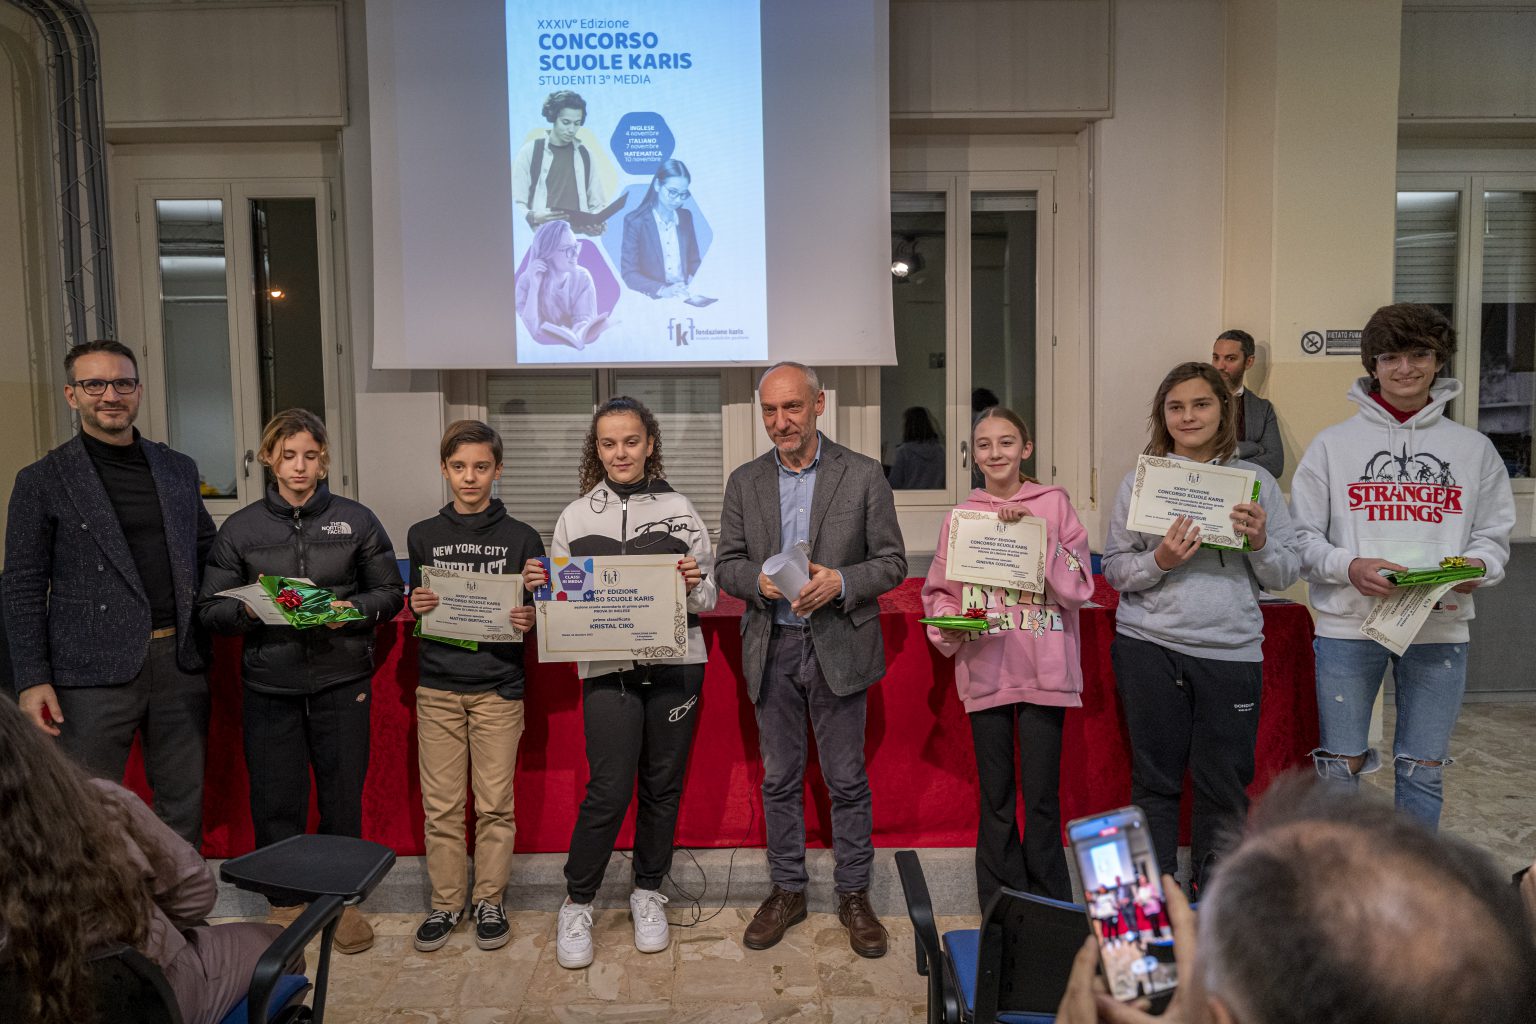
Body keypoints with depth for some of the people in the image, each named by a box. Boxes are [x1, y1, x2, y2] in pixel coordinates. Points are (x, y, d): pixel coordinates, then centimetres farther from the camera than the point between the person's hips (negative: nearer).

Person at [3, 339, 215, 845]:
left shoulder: (179, 469, 10)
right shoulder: (42, 481, -1)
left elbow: (205, 552, 17)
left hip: (180, 664, 3)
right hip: (94, 672, -3)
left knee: (184, 804, 12)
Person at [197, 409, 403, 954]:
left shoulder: (357, 520, 4)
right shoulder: (240, 528, 5)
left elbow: (391, 592, 6)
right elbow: (210, 607, 5)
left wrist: (354, 610, -13)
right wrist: (248, 610, -15)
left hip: (342, 682, 0)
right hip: (269, 684, 1)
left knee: (343, 796, 7)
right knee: (276, 800, 6)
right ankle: (285, 901, 27)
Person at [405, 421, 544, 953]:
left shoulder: (521, 538, 2)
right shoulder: (423, 536, 8)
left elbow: (538, 613, 5)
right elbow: (415, 607, 14)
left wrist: (529, 620, -16)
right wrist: (416, 606, -8)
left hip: (498, 688, -1)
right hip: (438, 687, 2)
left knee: (495, 804, 3)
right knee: (441, 804, 5)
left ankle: (490, 901, 19)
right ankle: (445, 903, 20)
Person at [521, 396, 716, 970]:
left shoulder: (679, 510, 4)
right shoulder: (576, 517, 6)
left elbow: (708, 599, 6)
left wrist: (695, 585, -16)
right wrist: (537, 588, -11)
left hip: (675, 665, 1)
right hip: (608, 668, -1)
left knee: (662, 784, 10)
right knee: (609, 788, -5)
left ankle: (647, 893, 31)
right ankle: (577, 904, 16)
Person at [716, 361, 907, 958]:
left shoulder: (863, 475, -3)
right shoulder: (744, 482, 6)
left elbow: (892, 562, -2)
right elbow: (726, 564, 6)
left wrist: (840, 582, -20)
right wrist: (760, 579, -16)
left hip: (839, 647, -2)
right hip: (771, 647, 3)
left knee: (847, 780, 8)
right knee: (779, 779, 13)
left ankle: (854, 895, 24)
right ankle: (786, 891, 29)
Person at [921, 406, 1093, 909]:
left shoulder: (1054, 504, 2)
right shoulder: (960, 516, 7)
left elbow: (1078, 586, -4)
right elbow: (938, 590, 12)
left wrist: (1037, 536, -15)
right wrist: (947, 625, -8)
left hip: (1043, 672, -2)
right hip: (984, 672, 2)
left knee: (1041, 800, 1)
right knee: (995, 800, 10)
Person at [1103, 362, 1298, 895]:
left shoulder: (1256, 481, 7)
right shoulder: (1140, 480, 4)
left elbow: (1285, 576, 7)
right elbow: (1114, 568, 1)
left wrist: (1260, 541, -12)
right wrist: (1160, 561, -17)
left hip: (1231, 650, 1)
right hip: (1149, 646, 0)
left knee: (1223, 781, 8)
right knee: (1155, 777, 8)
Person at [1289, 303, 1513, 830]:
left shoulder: (1474, 449, 9)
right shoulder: (1333, 444, 3)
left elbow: (1494, 535, 10)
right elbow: (1303, 536, -1)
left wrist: (1477, 565, -12)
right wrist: (1348, 567, -19)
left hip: (1440, 626, 2)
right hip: (1348, 626, -1)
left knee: (1422, 771, 10)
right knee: (1340, 766, 5)